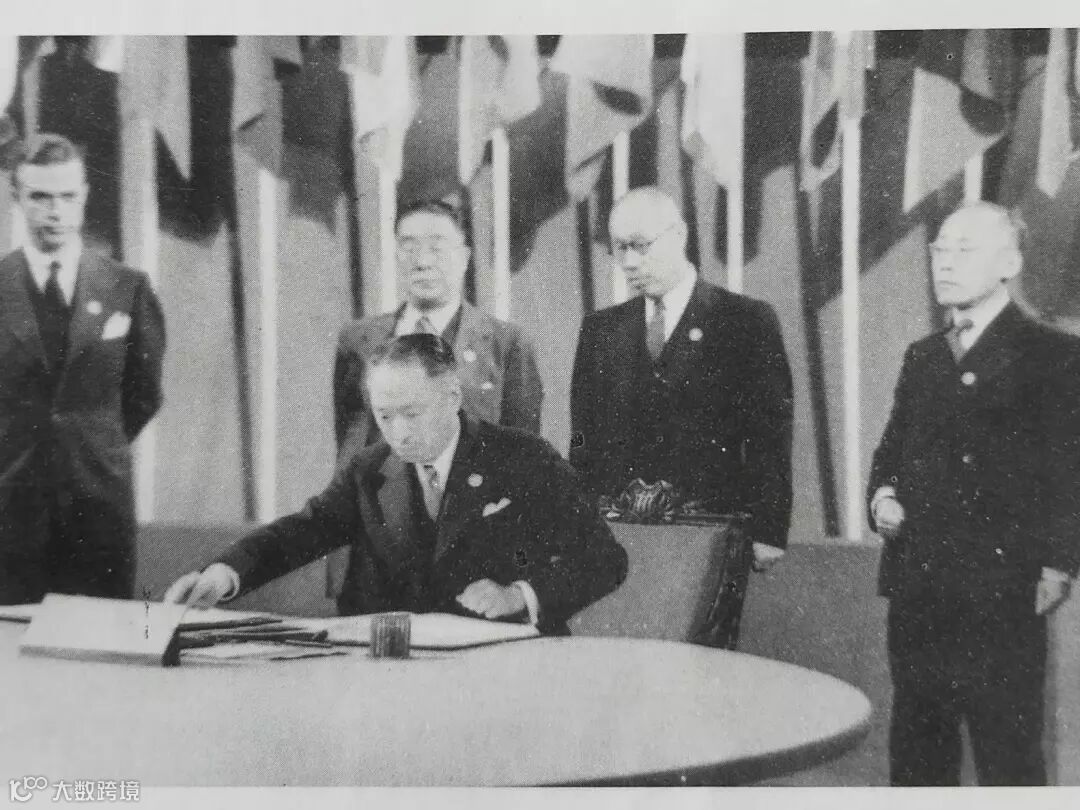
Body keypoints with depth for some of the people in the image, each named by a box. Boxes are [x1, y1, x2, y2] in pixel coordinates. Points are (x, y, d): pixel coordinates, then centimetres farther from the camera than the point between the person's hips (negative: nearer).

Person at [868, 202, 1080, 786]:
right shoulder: (922, 357, 17)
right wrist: (882, 494, 5)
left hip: (1001, 599, -6)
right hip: (915, 591, 6)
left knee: (1008, 759, -3)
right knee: (916, 752, 11)